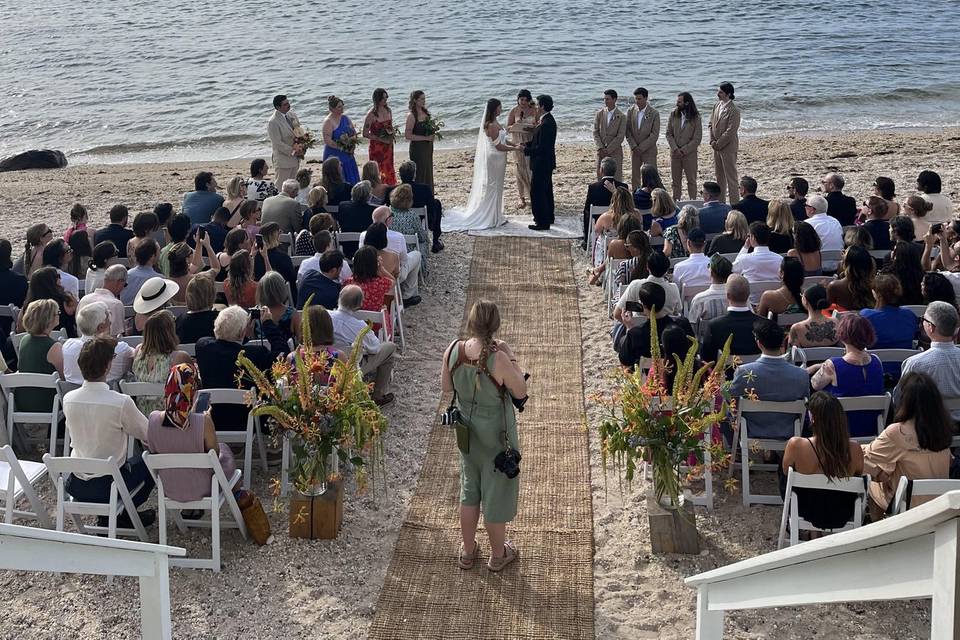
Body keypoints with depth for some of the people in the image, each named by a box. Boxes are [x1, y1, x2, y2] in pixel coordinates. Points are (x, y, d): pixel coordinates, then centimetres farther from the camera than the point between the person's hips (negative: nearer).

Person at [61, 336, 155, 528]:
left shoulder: (68, 399, -7)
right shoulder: (121, 402, -23)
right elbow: (149, 435, -8)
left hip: (75, 485, 5)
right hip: (109, 486, -5)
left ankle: (106, 515, 23)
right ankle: (122, 516, 17)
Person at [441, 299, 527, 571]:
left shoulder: (453, 350, -16)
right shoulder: (498, 359, -30)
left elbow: (445, 386, 0)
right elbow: (520, 391, -15)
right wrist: (510, 357, -10)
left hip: (466, 430, 5)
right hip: (495, 433, -4)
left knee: (469, 488, 25)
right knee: (497, 490, 16)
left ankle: (467, 551, 39)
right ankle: (498, 554, 35)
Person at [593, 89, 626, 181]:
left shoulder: (621, 117, -4)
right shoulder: (599, 114, 6)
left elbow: (620, 136, -8)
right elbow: (595, 132, 3)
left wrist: (608, 150, -13)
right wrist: (600, 148, -10)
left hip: (615, 152, -3)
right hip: (601, 152, 3)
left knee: (617, 178, -4)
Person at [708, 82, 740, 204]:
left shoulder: (734, 110, -17)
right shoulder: (717, 105, 8)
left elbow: (730, 132, -19)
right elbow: (712, 124, 13)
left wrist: (718, 144, -15)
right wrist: (712, 141, 1)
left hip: (728, 148, -8)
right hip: (717, 147, 8)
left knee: (731, 177, -2)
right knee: (719, 177, 16)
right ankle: (720, 202, 26)